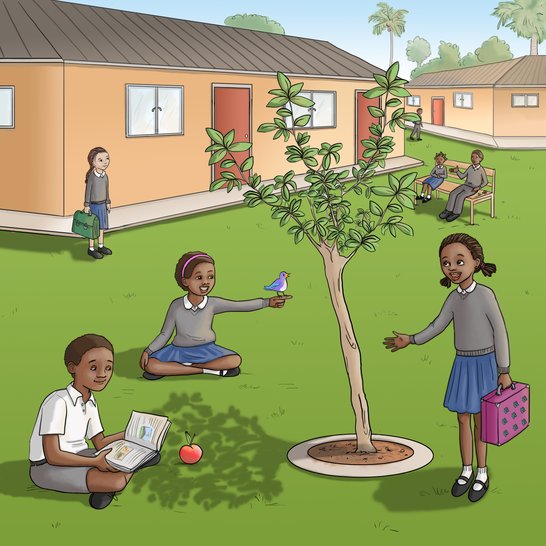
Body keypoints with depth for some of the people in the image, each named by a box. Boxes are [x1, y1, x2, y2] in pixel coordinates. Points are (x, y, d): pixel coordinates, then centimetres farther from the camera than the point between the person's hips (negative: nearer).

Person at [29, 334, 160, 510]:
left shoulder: (90, 403, 8)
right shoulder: (58, 402, -21)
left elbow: (99, 443, 15)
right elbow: (53, 456, -25)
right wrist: (95, 462, -27)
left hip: (78, 457, 8)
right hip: (49, 467, -8)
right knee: (117, 482, -26)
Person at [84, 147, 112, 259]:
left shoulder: (105, 176, 1)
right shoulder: (91, 177, -19)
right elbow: (88, 191, -13)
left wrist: (108, 203, 15)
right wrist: (86, 206, -12)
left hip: (102, 205, 6)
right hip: (94, 205, -6)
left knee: (101, 226, 15)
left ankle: (101, 246, 28)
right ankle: (91, 249, 12)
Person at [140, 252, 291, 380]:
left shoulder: (212, 303, -9)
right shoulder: (176, 305, -12)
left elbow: (240, 305, -9)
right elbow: (165, 334, -5)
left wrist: (268, 302, -15)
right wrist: (148, 351, -16)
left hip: (205, 350, 1)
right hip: (179, 350, -1)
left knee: (235, 360, -24)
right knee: (150, 365, -27)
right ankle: (208, 369, -25)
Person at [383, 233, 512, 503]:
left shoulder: (486, 294, -16)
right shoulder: (454, 298, 1)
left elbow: (500, 332, -14)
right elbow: (436, 327, 6)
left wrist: (504, 371, -12)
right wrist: (410, 340, -9)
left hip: (484, 365, -5)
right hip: (462, 365, 5)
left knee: (479, 420, 3)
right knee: (463, 420, 11)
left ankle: (482, 473, 18)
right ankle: (467, 471, 25)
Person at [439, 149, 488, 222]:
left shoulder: (481, 170, -5)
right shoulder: (470, 167, 10)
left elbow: (485, 182, 0)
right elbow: (462, 176, 18)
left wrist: (479, 187, -16)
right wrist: (457, 171, 1)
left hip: (473, 189, -6)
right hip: (465, 185, 6)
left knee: (460, 196, -28)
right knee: (453, 194, -18)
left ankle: (456, 213, -19)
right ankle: (449, 210, -15)